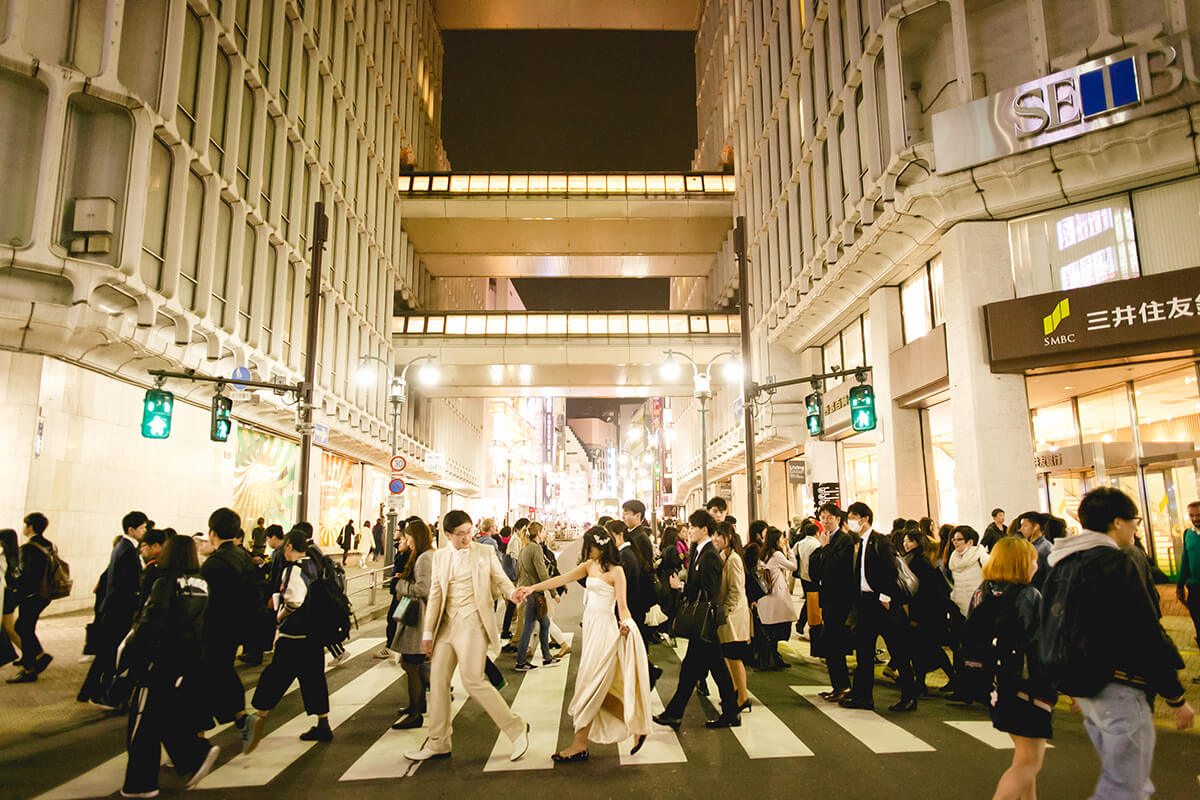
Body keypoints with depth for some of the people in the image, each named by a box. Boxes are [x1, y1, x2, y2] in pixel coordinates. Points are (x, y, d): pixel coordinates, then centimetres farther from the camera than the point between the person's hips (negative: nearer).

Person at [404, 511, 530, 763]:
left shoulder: (484, 551, 1)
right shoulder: (440, 556, 10)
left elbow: (500, 579, 5)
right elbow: (435, 595, 11)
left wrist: (511, 592, -18)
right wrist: (428, 631, 8)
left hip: (473, 622, -5)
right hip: (447, 624, 5)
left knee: (472, 679, -13)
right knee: (438, 680, 7)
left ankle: (516, 728, 1)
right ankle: (437, 744, 22)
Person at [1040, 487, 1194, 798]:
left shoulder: (1062, 565, 10)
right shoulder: (1118, 563, -16)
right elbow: (1146, 636, -17)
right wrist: (1177, 698, -8)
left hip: (1084, 687, 9)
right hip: (1117, 689, -9)